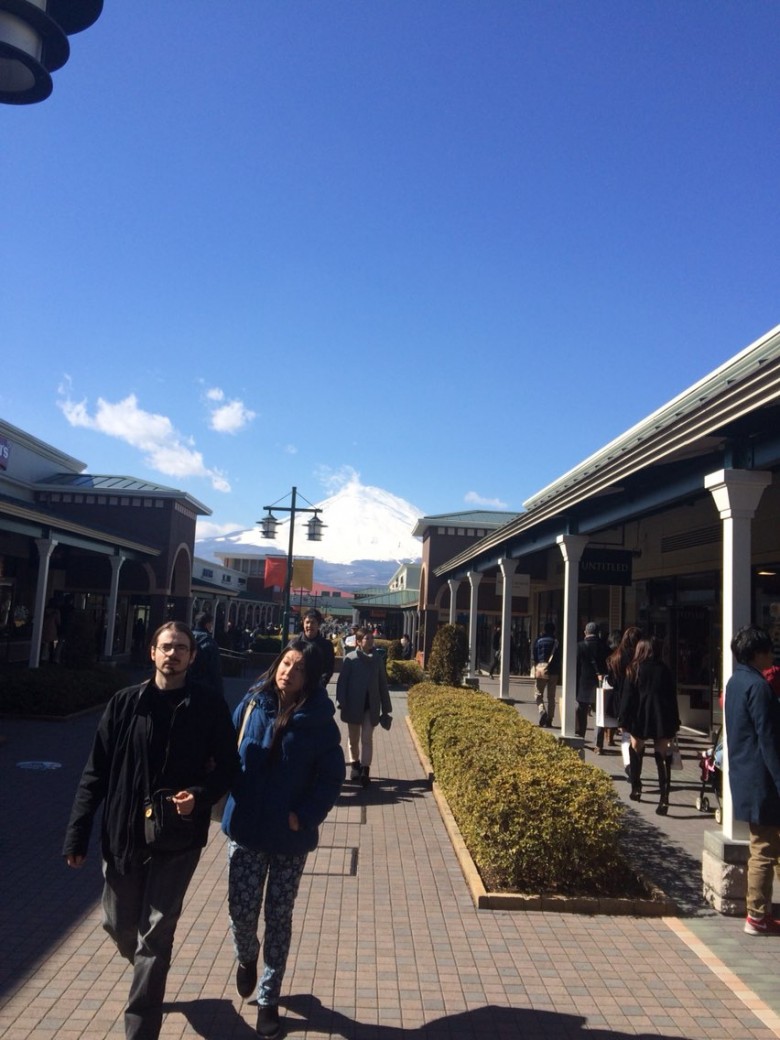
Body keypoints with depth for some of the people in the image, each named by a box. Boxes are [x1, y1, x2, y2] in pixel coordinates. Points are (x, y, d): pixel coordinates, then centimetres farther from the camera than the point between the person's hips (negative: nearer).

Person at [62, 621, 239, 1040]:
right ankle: (150, 976, 51)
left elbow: (227, 766, 0)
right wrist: (77, 833, -2)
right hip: (124, 834, 3)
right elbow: (96, 772, 1)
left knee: (155, 935, 0)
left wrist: (200, 796, -19)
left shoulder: (209, 707, -6)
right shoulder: (125, 703, -3)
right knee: (119, 925, 18)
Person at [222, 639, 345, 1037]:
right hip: (246, 828, 2)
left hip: (290, 836, -1)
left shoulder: (319, 722, -13)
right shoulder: (253, 702, -7)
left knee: (278, 917, 11)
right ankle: (246, 959, 43)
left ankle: (268, 999, 32)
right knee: (241, 911, 8)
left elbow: (332, 777, -7)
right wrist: (231, 796, -5)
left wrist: (305, 816, -16)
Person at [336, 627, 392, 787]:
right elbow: (342, 681, -6)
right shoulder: (350, 658, -5)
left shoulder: (377, 659, 2)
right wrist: (341, 702, -15)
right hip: (354, 705, -1)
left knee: (367, 739, -5)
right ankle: (355, 764, 31)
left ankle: (365, 770, -7)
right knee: (353, 738, 13)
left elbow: (383, 684, 7)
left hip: (371, 705, 1)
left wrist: (386, 708, 8)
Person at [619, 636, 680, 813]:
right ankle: (664, 799, -9)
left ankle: (636, 789, 28)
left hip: (639, 719, -1)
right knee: (663, 758, 0)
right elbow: (672, 698, 5)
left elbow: (627, 697, -4)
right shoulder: (665, 670, 2)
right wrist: (674, 724, 11)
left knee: (636, 752, 19)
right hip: (662, 719, 1)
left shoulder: (634, 670, -2)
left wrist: (623, 720, 2)